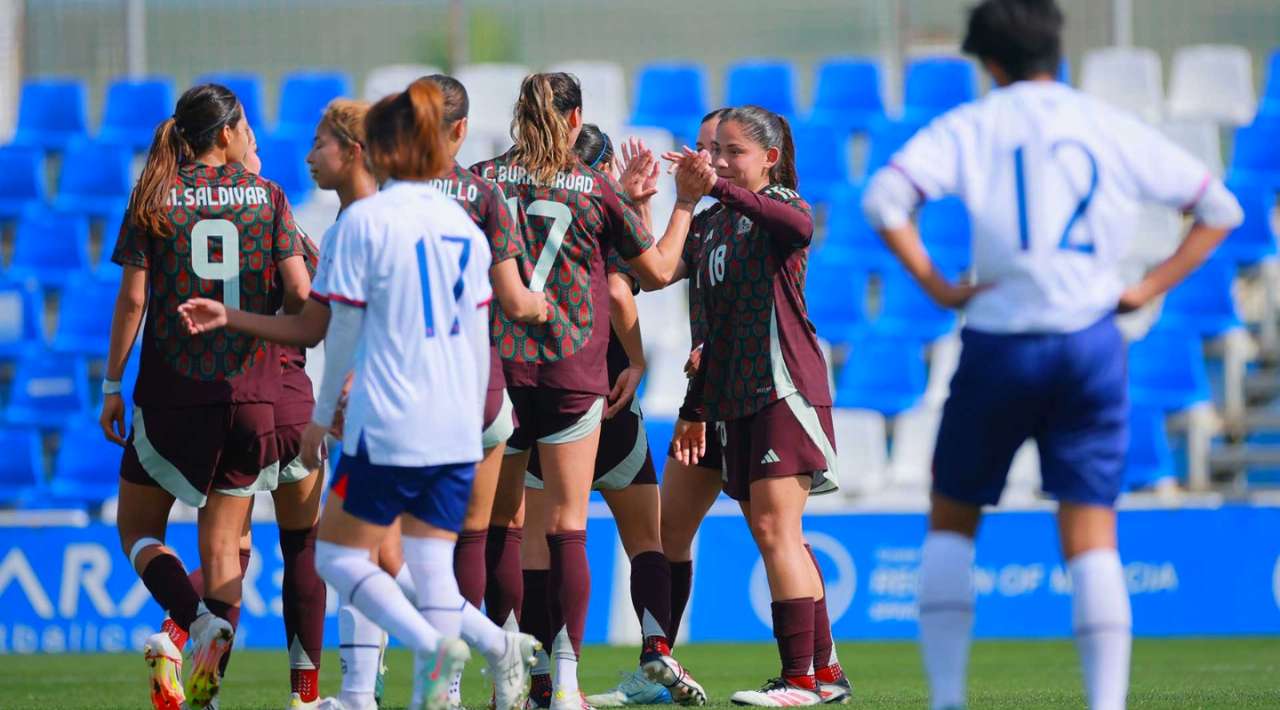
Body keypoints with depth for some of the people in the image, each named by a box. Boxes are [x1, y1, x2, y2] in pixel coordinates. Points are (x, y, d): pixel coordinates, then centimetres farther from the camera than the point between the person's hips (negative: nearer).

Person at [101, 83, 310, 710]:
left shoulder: (153, 199, 0)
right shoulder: (266, 196, 2)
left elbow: (132, 299, -3)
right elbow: (298, 295, -3)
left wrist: (112, 386, 3)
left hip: (171, 392, -1)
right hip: (250, 393, 1)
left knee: (138, 527, 11)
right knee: (223, 540, 8)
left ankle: (191, 623, -16)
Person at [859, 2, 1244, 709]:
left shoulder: (970, 127, 3)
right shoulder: (1114, 130, 10)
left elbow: (883, 200, -12)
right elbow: (1220, 209, 14)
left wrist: (936, 286, -5)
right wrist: (1149, 287, 10)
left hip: (1000, 345, -1)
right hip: (1091, 345, 1)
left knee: (951, 523, 14)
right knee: (1092, 539, 2)